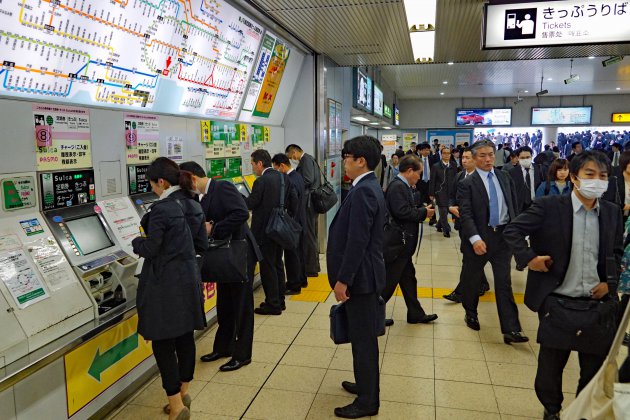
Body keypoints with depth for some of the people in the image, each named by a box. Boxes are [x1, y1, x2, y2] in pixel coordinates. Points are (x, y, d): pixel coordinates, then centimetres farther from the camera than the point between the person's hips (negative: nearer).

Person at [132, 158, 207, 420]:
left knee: (163, 343, 2)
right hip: (189, 278, 8)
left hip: (165, 284, -8)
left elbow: (149, 249, -14)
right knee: (185, 336, 16)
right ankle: (183, 392, 31)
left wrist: (137, 241, 6)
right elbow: (201, 241, 12)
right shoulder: (193, 206, 5)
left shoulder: (161, 209, -18)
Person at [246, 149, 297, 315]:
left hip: (265, 231, -8)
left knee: (267, 267, 1)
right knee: (277, 264, 17)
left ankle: (272, 304, 9)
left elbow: (250, 203, -15)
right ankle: (279, 300, 27)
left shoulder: (261, 181, -19)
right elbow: (293, 200, 6)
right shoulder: (284, 177, 5)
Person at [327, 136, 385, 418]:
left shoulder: (363, 191, -21)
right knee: (363, 336, 21)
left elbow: (357, 241, -24)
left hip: (360, 276, -10)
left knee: (363, 339, 3)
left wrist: (343, 279, -19)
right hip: (364, 274, 10)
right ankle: (365, 384, 37)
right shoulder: (369, 187, 11)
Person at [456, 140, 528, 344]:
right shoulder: (467, 184, -6)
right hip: (479, 237, -3)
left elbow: (514, 206, 12)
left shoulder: (505, 178, 8)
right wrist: (475, 239, -25)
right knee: (473, 280, 12)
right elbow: (465, 215, -14)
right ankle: (471, 314, 36)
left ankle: (511, 330, 6)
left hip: (504, 236, 3)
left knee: (504, 283, 3)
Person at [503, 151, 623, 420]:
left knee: (595, 368, 16)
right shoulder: (549, 207, -11)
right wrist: (529, 258, -18)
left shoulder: (613, 212, 3)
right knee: (551, 365, 14)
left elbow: (618, 252, 15)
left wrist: (610, 281, 3)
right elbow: (512, 231, -8)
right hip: (558, 305, -3)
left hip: (599, 305, 3)